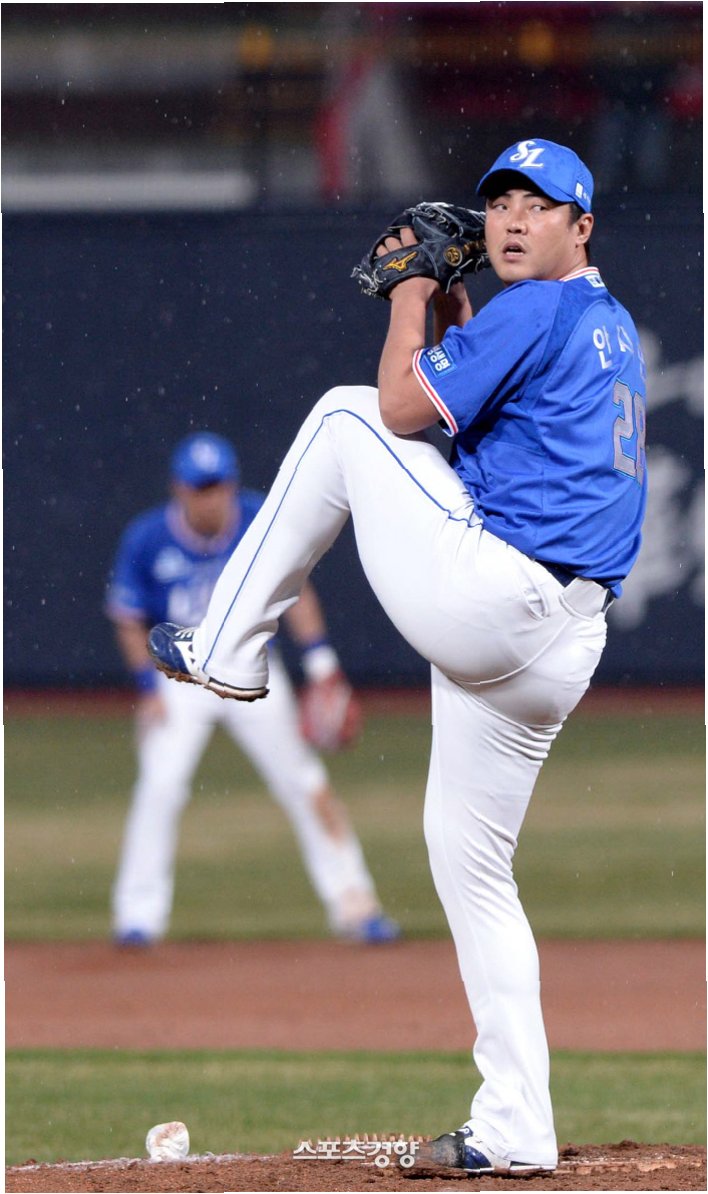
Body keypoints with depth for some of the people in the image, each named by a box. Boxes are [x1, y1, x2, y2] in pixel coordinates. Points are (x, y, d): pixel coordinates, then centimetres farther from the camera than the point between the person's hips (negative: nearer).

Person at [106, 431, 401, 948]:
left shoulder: (262, 522, -11)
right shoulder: (148, 539, -13)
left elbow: (294, 589, -2)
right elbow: (130, 621, -3)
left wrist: (319, 657, -12)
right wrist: (149, 687, -13)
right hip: (178, 679, -1)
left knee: (306, 785, -2)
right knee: (161, 785, -16)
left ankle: (354, 904, 6)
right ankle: (139, 914, -5)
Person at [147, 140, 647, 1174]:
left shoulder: (533, 310, -8)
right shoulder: (612, 329, 22)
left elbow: (406, 408, -8)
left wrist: (412, 301, 6)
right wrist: (450, 309, 21)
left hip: (483, 596, -9)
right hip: (562, 651, 9)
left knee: (346, 414, 8)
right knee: (471, 863, 13)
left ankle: (227, 649, 11)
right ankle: (516, 1128, 8)